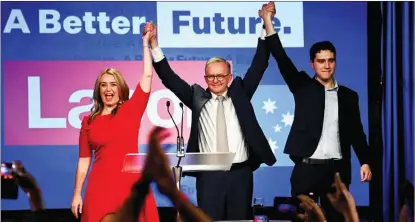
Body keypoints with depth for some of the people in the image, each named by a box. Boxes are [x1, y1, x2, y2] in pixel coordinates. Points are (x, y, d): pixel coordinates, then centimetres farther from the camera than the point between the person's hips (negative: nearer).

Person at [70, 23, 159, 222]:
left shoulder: (131, 109, 6)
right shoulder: (88, 121, 8)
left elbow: (147, 75, 1)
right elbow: (84, 160, 9)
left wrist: (146, 43, 4)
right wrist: (77, 194, 5)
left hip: (131, 184, 0)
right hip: (101, 185, 0)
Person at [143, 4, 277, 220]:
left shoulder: (240, 93, 8)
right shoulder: (198, 97, 6)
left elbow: (259, 66, 2)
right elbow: (169, 78, 2)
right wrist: (154, 44, -9)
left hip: (241, 172, 1)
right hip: (209, 175, -1)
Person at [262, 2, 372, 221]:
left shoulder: (348, 95, 11)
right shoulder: (303, 87, 4)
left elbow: (356, 132, 12)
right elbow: (282, 59, -6)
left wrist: (365, 162, 0)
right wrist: (268, 23, -15)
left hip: (337, 170, 2)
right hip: (307, 169, -2)